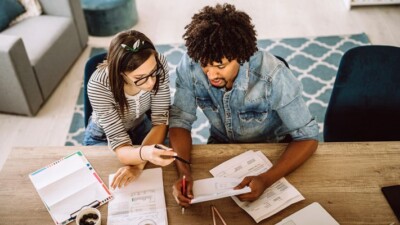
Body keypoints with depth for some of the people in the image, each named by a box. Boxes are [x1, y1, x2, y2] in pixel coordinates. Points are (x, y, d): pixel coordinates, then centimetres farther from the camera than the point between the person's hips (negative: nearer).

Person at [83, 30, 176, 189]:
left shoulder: (158, 64, -29)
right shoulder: (98, 86, -37)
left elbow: (160, 121, -24)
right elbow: (119, 142, -35)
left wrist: (138, 164, -36)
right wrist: (144, 153, -58)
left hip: (140, 126, 2)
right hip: (104, 137, -2)